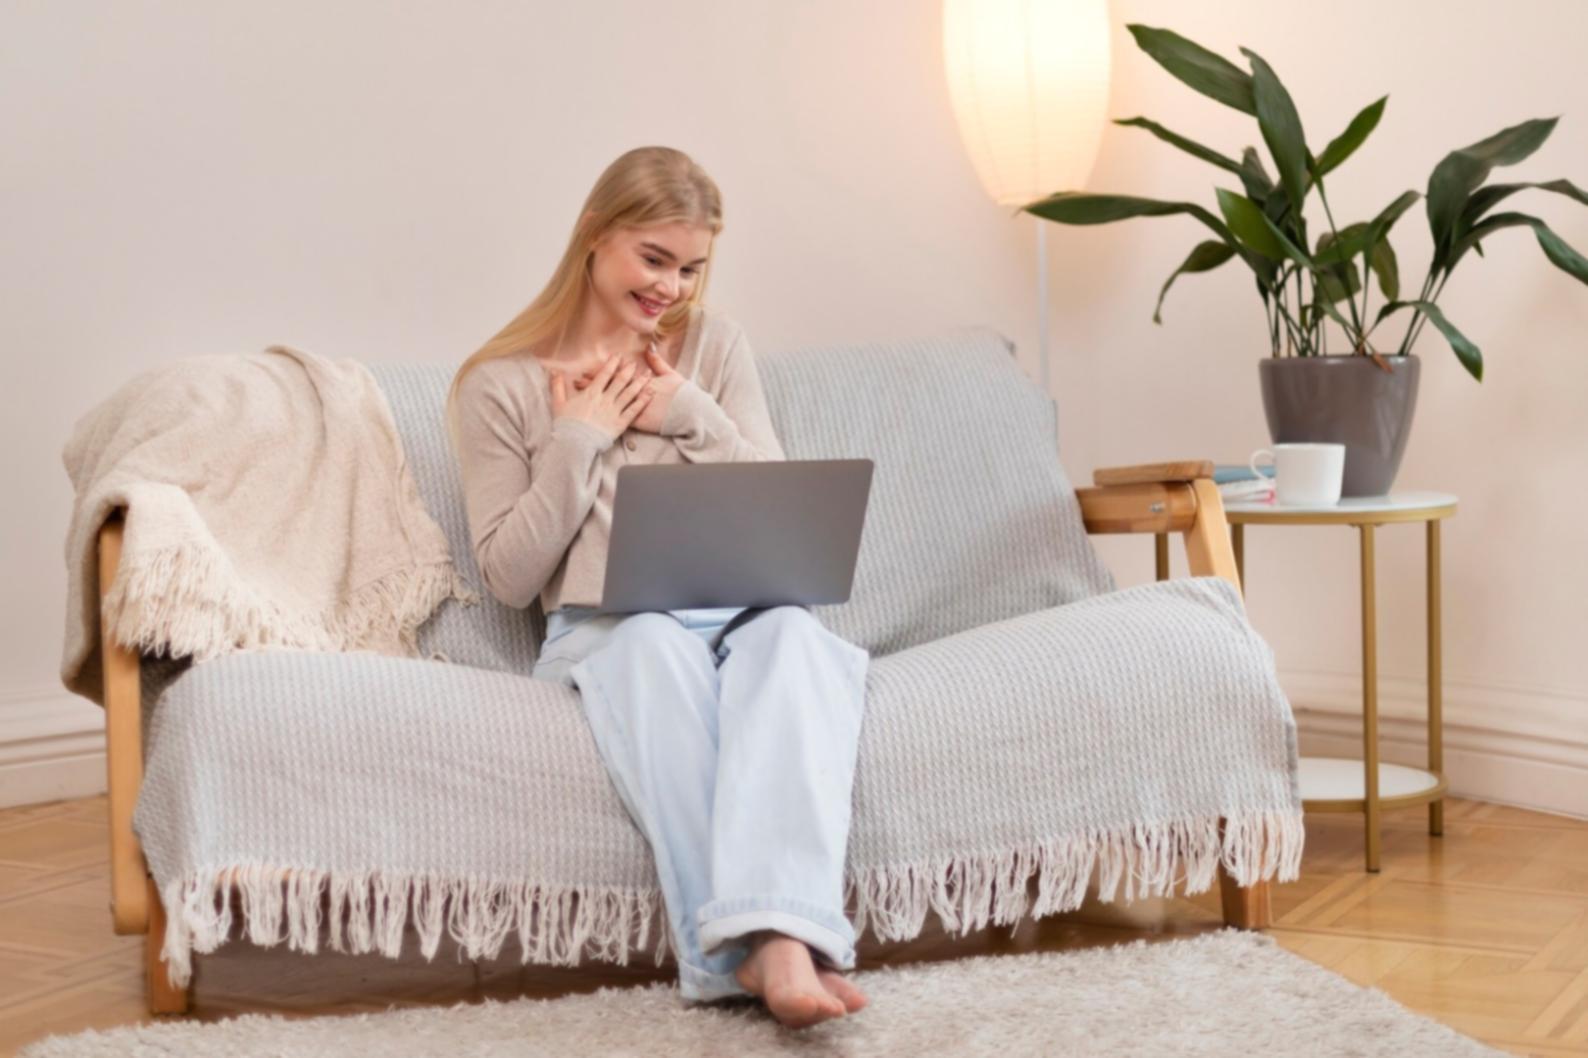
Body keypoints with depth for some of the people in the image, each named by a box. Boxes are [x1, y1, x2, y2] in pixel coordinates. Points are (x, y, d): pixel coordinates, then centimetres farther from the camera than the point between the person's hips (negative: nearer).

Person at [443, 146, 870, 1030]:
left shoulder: (716, 343, 15)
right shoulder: (499, 384, 6)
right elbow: (510, 576, 2)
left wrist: (692, 416, -3)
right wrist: (577, 441, -7)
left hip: (741, 607, 2)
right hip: (605, 629, -2)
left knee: (793, 632, -35)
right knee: (654, 642, -39)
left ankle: (786, 938, -54)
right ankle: (742, 947, -48)